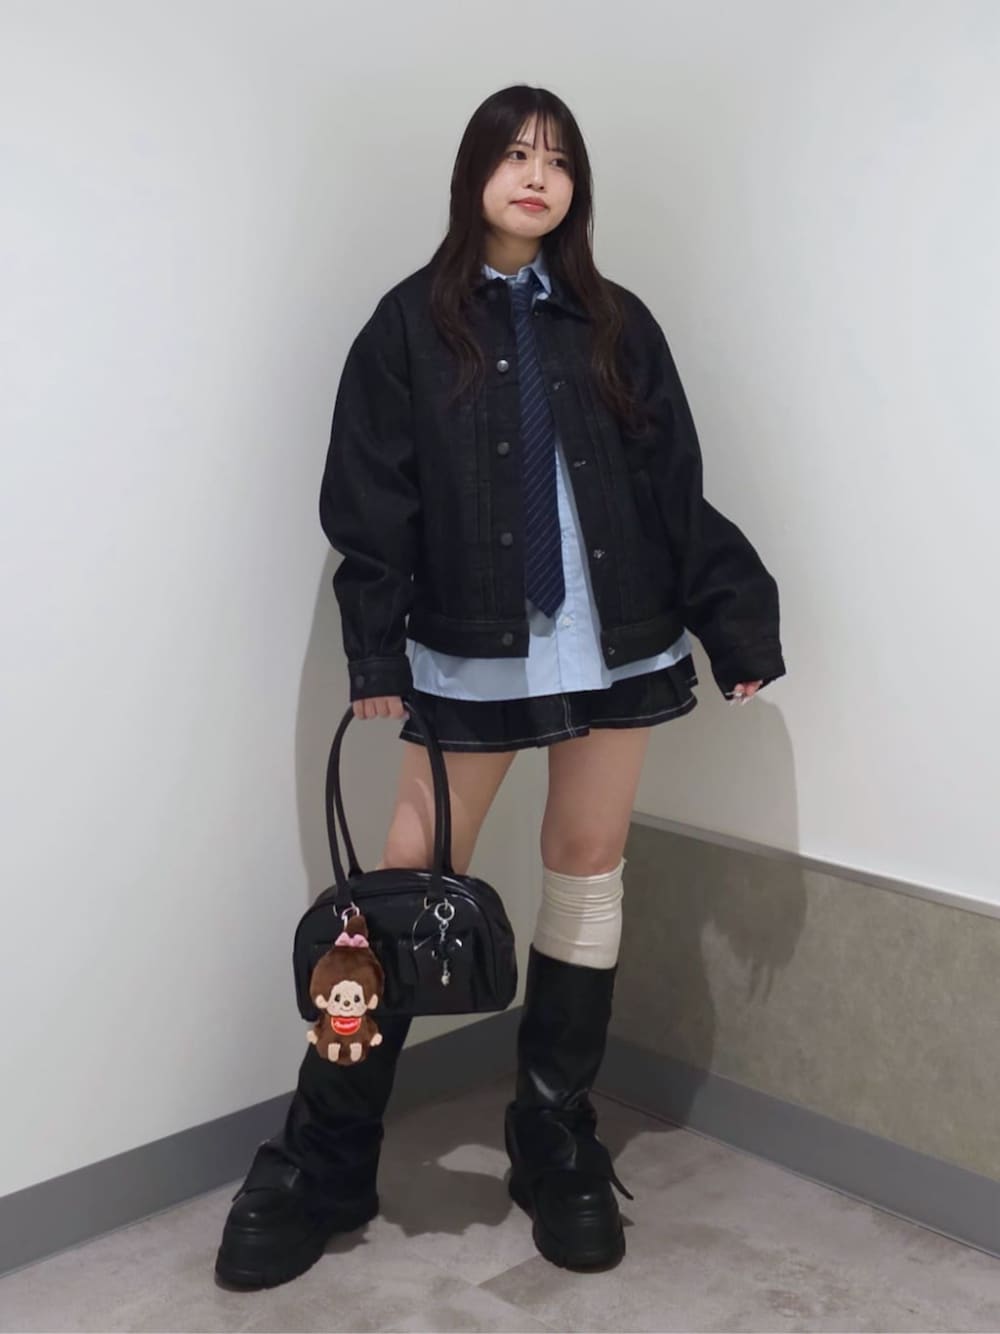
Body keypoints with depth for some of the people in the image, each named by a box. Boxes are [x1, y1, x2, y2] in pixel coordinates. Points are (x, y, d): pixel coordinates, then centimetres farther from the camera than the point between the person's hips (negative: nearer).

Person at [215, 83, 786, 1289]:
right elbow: (371, 504, -3)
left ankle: (557, 1146, 21)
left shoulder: (617, 324, 7)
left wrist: (736, 622, 2)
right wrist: (374, 655, -10)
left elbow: (677, 493, 7)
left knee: (587, 868, 8)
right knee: (412, 880, -2)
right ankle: (320, 1164, 9)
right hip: (470, 652, -2)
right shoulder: (412, 324, 2)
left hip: (613, 645, 3)